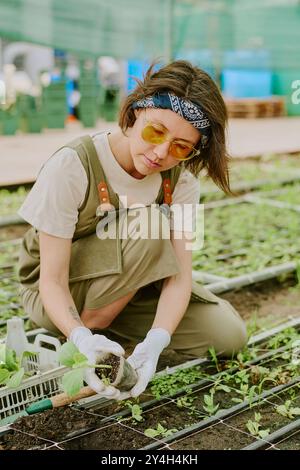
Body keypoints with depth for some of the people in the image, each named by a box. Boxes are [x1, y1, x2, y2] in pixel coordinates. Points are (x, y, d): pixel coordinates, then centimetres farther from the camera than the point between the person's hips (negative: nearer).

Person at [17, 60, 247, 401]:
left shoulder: (181, 180, -13)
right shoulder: (71, 166, -28)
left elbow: (179, 275, -19)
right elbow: (53, 281, -27)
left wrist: (156, 340, -38)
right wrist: (80, 337, -46)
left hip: (128, 292, 5)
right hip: (62, 296, -5)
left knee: (228, 335, -10)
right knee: (151, 222, -31)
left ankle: (114, 331, 3)